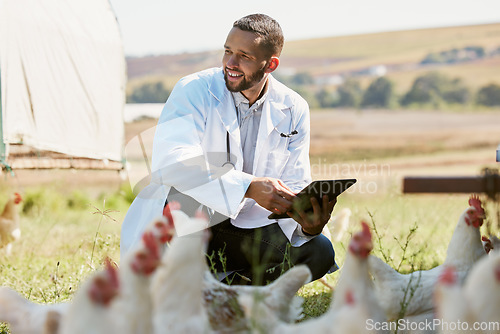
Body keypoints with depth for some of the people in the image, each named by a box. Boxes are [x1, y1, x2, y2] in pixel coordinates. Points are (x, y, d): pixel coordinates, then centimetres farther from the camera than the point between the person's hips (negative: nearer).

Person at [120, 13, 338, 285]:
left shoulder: (294, 110, 0)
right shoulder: (194, 90, -12)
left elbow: (295, 188, 0)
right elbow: (172, 161, -29)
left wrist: (308, 224, -26)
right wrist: (250, 187, -39)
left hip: (245, 227, 4)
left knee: (319, 252, -19)